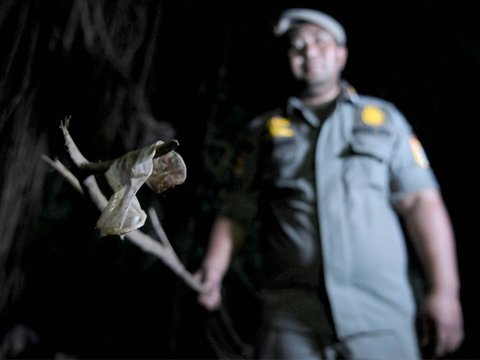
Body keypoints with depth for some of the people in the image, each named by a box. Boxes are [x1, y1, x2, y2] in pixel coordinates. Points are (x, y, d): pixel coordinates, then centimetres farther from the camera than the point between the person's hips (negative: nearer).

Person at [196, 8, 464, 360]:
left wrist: (444, 289, -5)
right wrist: (212, 273, -3)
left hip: (380, 314, 0)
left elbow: (420, 202, 4)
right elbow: (236, 213, 12)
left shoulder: (384, 119, 12)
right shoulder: (264, 131, 13)